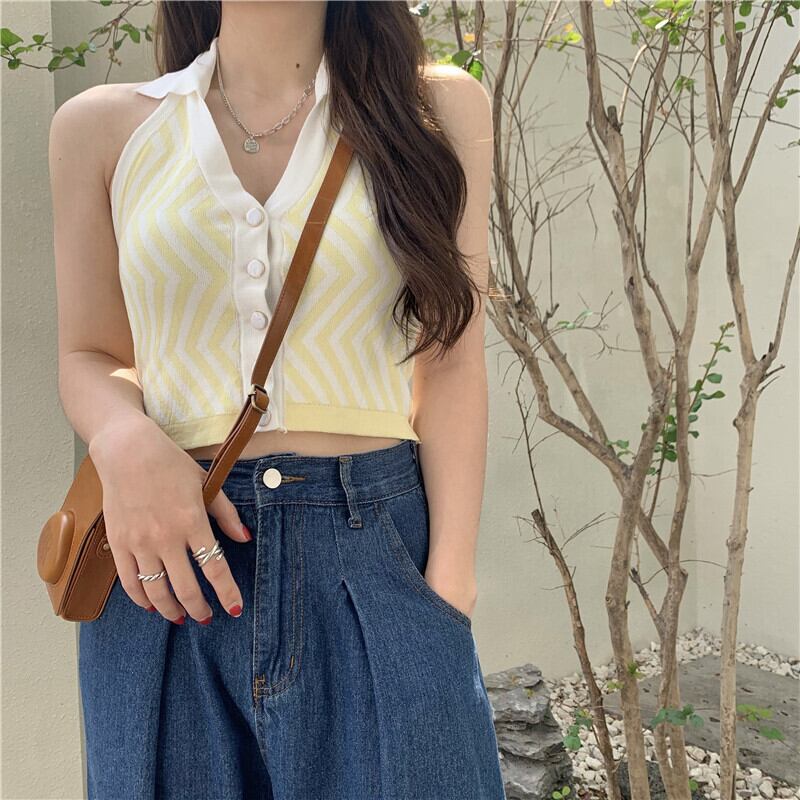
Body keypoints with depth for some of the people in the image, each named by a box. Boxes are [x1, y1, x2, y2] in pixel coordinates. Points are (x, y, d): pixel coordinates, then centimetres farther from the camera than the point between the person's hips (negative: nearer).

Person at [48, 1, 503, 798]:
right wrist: (124, 440, -11)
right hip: (169, 558, 1)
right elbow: (89, 356, 12)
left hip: (381, 553, 0)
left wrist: (450, 579, -8)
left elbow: (451, 366, 1)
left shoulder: (438, 108, 5)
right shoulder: (102, 126, 7)